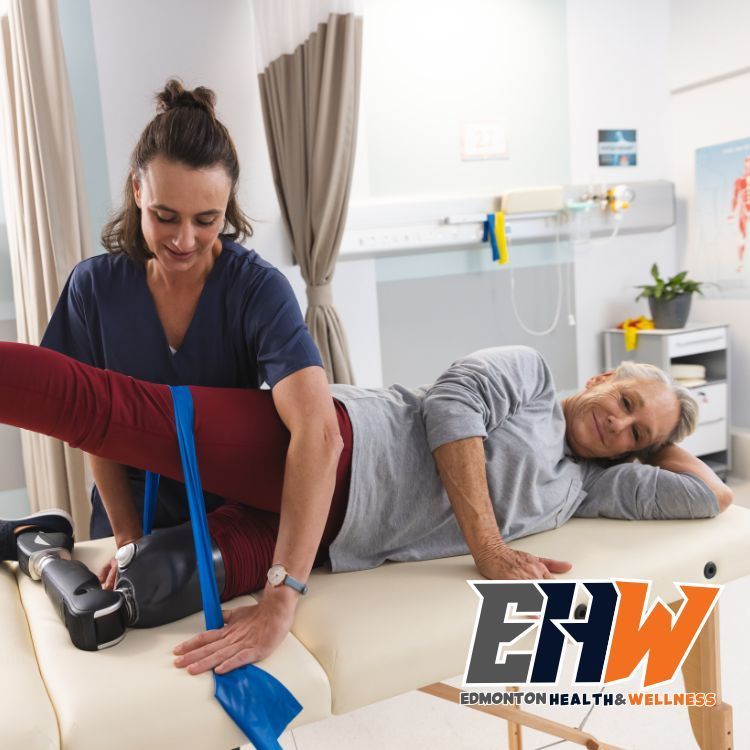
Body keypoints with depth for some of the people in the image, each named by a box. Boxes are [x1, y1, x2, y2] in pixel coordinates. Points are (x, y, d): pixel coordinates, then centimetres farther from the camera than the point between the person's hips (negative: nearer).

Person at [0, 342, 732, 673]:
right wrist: (486, 546, -11)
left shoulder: (587, 484, 26)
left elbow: (710, 494, 27)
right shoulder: (529, 369, 11)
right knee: (115, 407, -17)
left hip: (333, 540, 5)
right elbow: (453, 405, -7)